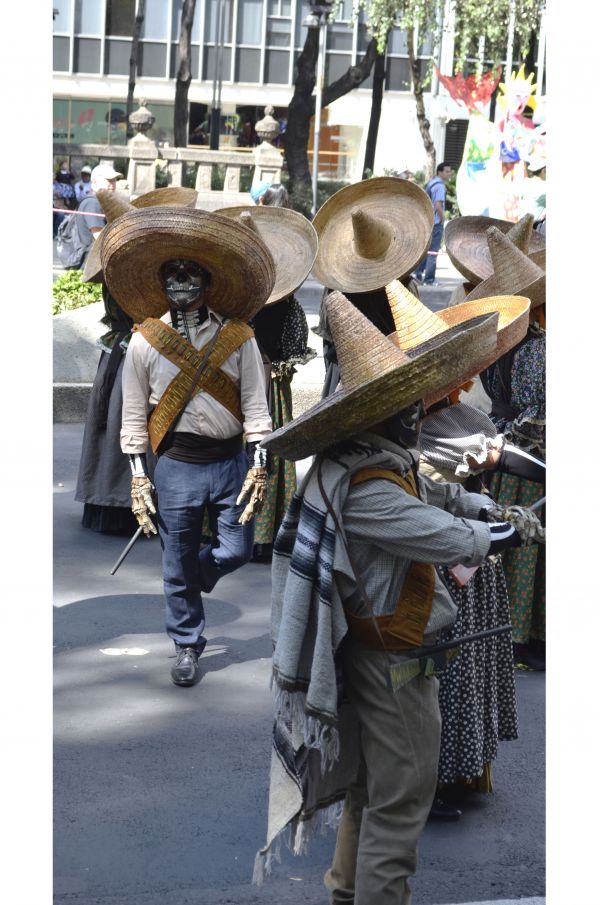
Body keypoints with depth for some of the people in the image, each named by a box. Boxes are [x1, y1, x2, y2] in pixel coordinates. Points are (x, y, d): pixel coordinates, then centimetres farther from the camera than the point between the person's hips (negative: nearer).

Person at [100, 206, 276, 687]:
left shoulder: (239, 338, 0)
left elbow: (255, 407, 0)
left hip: (230, 462, 1)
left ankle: (190, 582, 36)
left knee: (237, 550, 2)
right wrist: (138, 476, -2)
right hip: (176, 466, -1)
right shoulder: (145, 341, -1)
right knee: (178, 564, 6)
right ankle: (188, 645, 26)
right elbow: (134, 414, 2)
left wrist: (258, 466, -6)